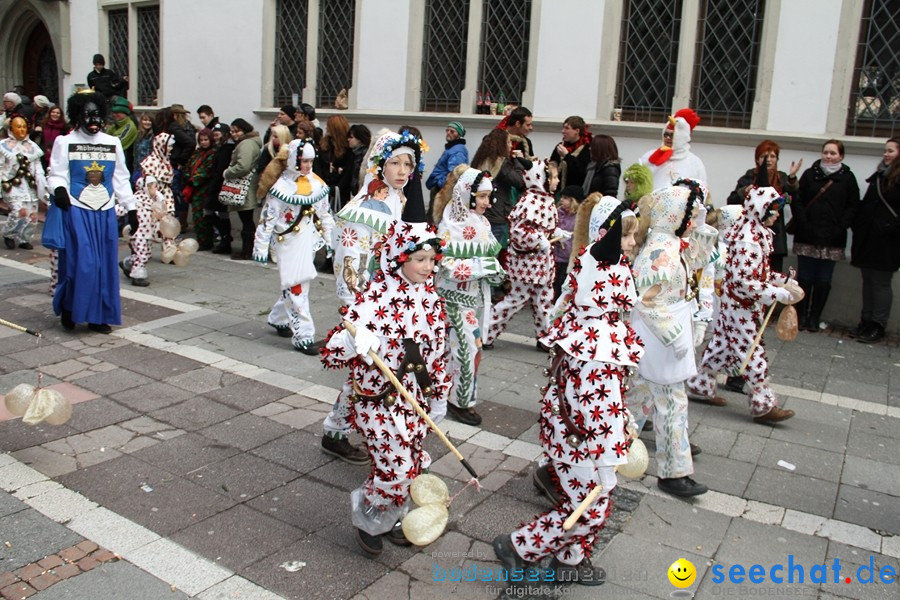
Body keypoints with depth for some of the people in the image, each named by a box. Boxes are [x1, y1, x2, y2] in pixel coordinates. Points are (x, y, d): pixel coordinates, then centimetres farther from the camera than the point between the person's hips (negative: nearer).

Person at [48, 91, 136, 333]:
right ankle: (68, 309, 13)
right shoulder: (65, 142, 2)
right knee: (80, 263, -9)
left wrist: (130, 207, 11)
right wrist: (59, 188, -22)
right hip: (76, 211, -3)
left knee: (105, 265, 4)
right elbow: (56, 175, 0)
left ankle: (98, 316, 14)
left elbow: (121, 179, 14)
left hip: (105, 212, 4)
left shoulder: (113, 143, 11)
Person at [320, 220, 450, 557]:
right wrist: (354, 342, -41)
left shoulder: (431, 300, 0)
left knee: (411, 467, 16)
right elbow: (330, 354, -20)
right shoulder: (372, 302, -19)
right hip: (379, 403, -6)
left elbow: (439, 352, 12)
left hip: (416, 402, 6)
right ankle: (367, 517, 24)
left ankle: (391, 519, 41)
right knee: (397, 469, -7)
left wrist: (439, 395, 14)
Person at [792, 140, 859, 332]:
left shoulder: (848, 178, 5)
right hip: (807, 237, 0)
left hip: (832, 239, 0)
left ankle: (814, 319, 14)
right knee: (804, 278, 3)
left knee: (823, 281, 5)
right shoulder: (809, 174, 5)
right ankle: (801, 316, 13)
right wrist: (802, 224, -10)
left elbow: (852, 206, 3)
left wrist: (840, 227, -9)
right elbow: (797, 201, 2)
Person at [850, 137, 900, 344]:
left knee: (881, 283, -1)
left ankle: (878, 326, 7)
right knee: (868, 281, 12)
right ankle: (866, 321, 20)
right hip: (867, 238, 7)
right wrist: (858, 226, 8)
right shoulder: (879, 176, 15)